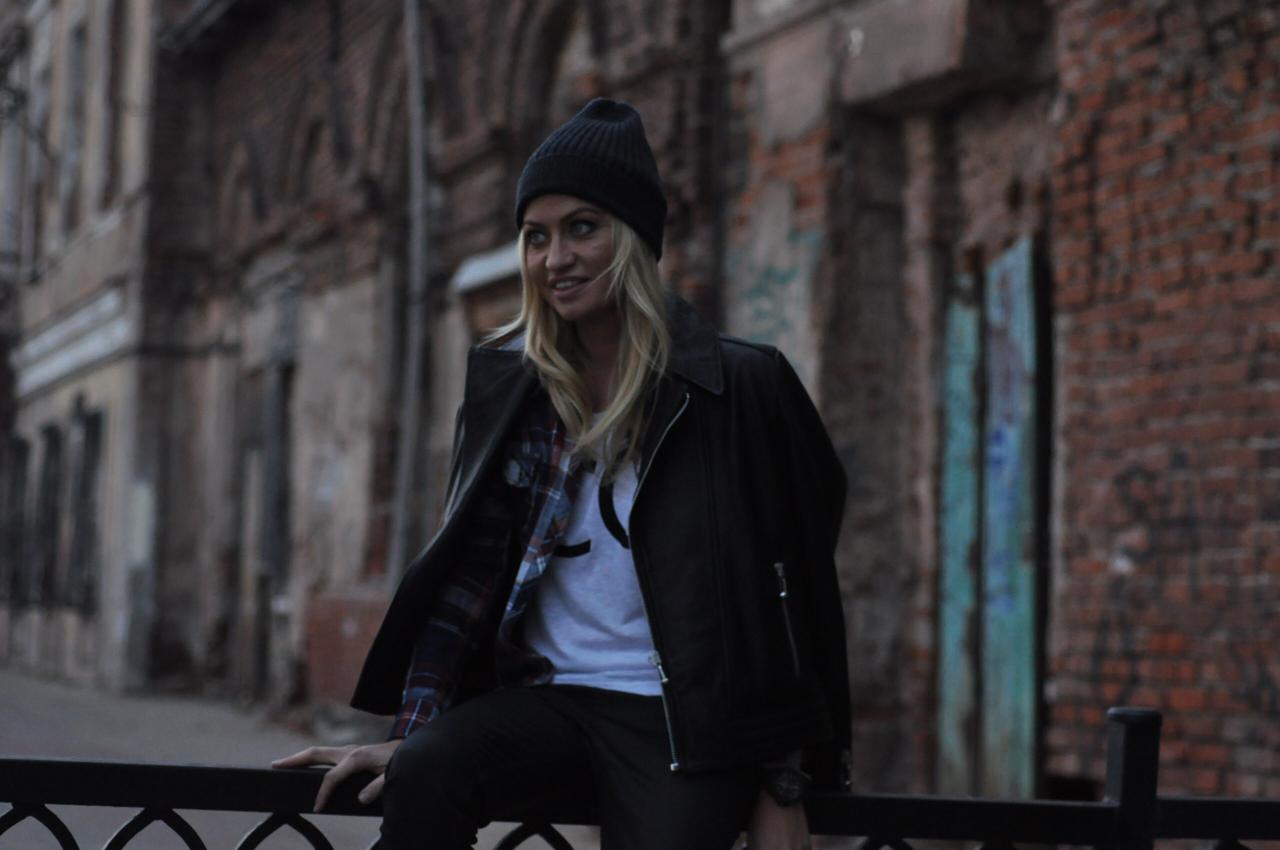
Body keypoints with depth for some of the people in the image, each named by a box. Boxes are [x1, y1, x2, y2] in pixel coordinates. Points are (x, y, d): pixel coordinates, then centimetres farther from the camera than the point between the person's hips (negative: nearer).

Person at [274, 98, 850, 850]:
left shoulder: (738, 388, -5)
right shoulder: (510, 384, 7)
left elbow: (789, 590, -3)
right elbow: (464, 571, 7)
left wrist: (783, 787, -5)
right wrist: (408, 729, -2)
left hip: (677, 717, -2)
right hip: (549, 698, 3)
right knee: (423, 771, -26)